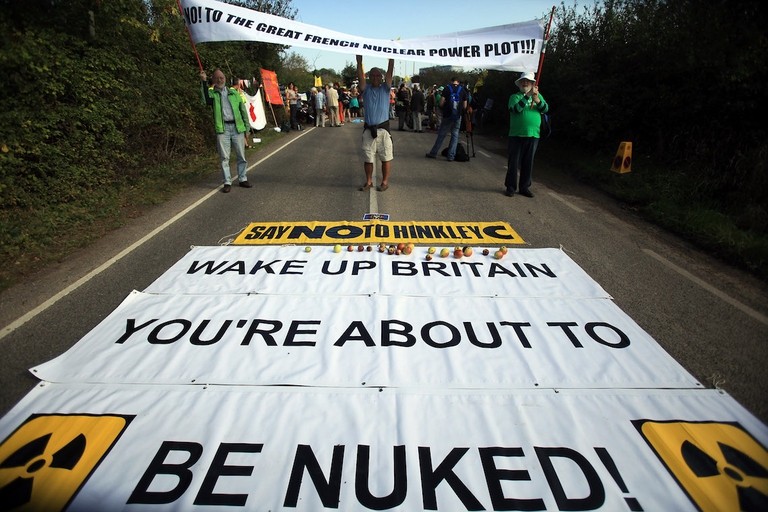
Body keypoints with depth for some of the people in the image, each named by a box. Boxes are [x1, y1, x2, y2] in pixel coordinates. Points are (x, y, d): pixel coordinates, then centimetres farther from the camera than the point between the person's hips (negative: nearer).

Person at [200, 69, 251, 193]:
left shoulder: (234, 93, 15)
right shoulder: (212, 93, 9)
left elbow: (243, 110, 15)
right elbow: (206, 100, -15)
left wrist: (247, 127, 9)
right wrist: (204, 82, -19)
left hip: (237, 127, 2)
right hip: (222, 128, -2)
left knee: (241, 156, 6)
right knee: (224, 157, -2)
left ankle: (243, 179, 18)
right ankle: (227, 182, 3)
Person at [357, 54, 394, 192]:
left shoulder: (385, 88, 6)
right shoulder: (366, 89, 8)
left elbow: (390, 72, -5)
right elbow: (360, 77, -7)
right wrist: (359, 61, -20)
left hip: (383, 128, -1)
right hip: (368, 129, 2)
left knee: (385, 157, 1)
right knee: (367, 158, 7)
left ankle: (385, 181, 13)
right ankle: (368, 181, 20)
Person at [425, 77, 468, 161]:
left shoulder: (446, 88, -3)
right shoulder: (463, 90, 5)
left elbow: (441, 103, -8)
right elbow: (464, 106, 5)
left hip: (447, 116, -1)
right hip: (458, 117, 2)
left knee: (441, 135, 8)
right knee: (455, 135, 9)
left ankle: (433, 153, 15)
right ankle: (451, 156, 6)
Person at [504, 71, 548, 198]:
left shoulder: (538, 96, 14)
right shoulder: (515, 97, 4)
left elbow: (546, 109, 1)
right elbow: (515, 109, -15)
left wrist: (537, 100, -16)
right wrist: (527, 96, -23)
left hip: (533, 135, 3)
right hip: (516, 135, -3)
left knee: (528, 163, 7)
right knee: (513, 162, 0)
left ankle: (524, 187, 16)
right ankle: (511, 187, 9)